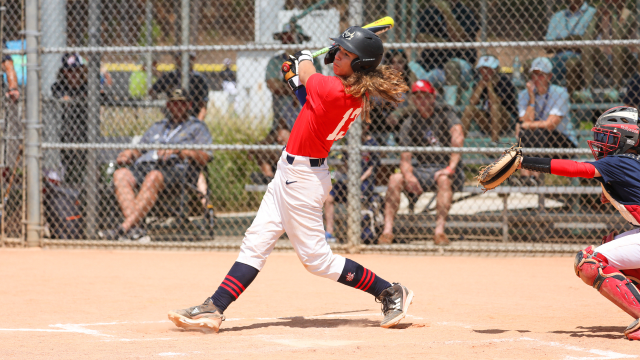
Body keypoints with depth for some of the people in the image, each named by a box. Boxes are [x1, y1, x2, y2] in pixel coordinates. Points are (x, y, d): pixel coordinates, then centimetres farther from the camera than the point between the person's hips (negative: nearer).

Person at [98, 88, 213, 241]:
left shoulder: (197, 127, 18)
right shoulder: (158, 127, 37)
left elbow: (204, 157, 1)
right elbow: (139, 150, 30)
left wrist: (178, 151, -14)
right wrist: (129, 154, 5)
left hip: (177, 169, -5)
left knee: (153, 177, -40)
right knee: (120, 174, -27)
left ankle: (124, 228, -49)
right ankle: (135, 229, -44)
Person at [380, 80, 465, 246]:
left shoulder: (445, 112, -4)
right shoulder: (409, 124, 4)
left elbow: (458, 137, -21)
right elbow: (405, 159, -3)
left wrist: (451, 167, -33)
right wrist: (409, 176, -26)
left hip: (447, 171, -3)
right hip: (423, 171, 3)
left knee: (444, 179, -37)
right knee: (395, 179, -20)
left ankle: (439, 231, -43)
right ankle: (388, 230, -26)